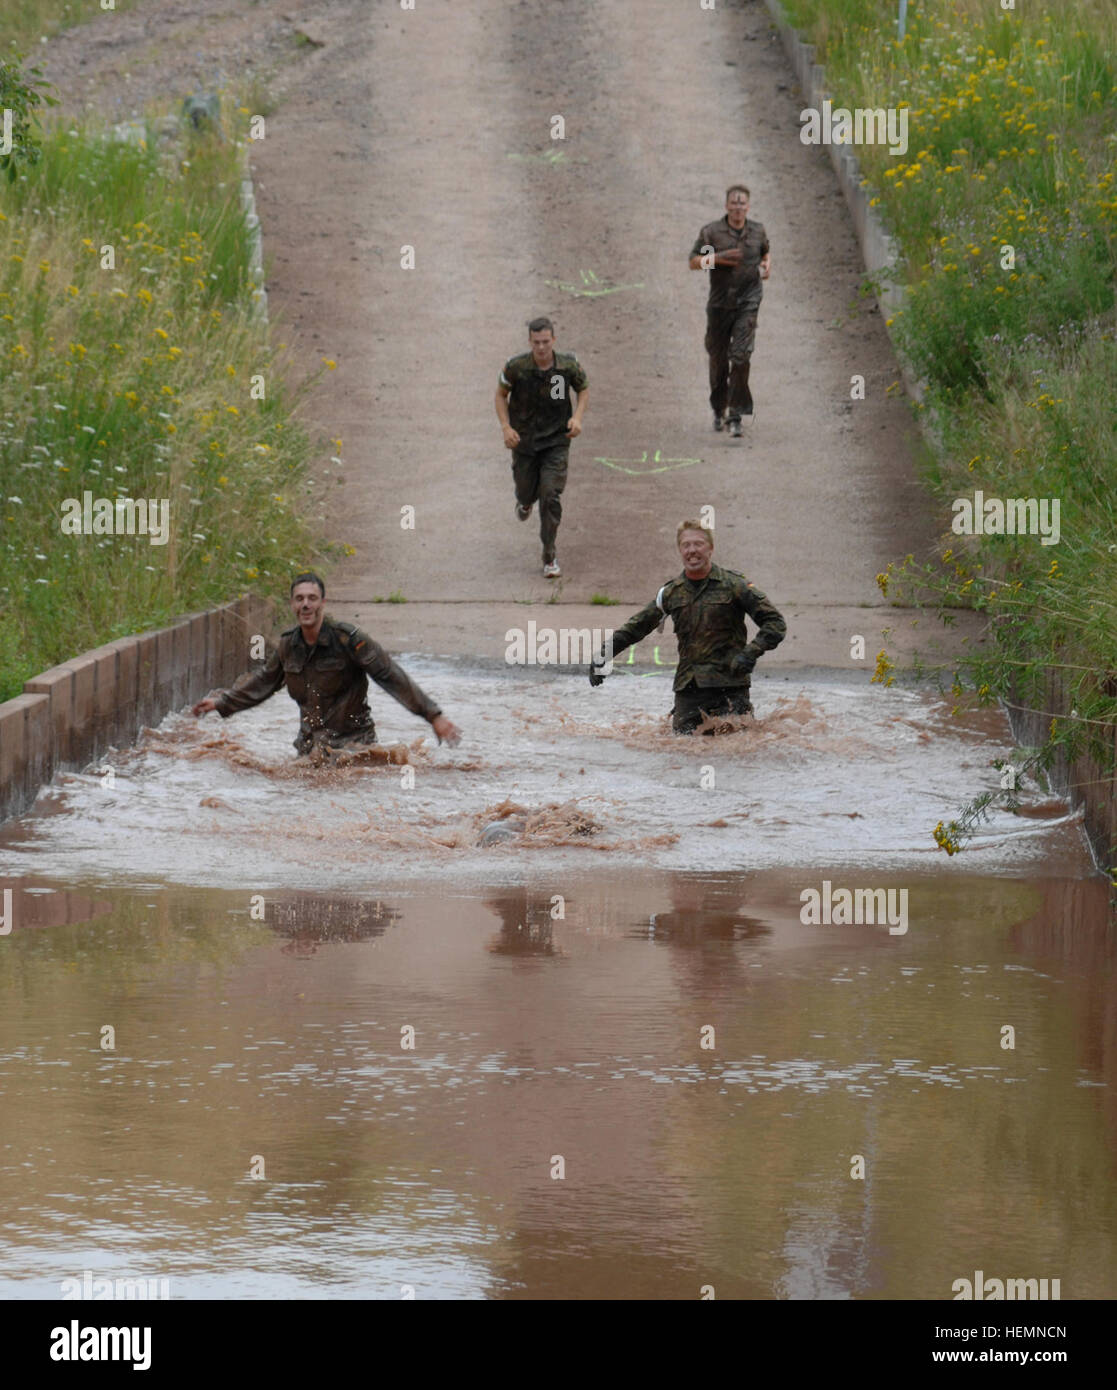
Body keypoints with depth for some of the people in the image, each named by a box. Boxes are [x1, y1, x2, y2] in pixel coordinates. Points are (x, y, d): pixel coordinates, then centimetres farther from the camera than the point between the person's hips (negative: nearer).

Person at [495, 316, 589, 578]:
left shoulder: (568, 365, -14)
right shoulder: (516, 367, -16)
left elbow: (583, 390, 6)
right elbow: (501, 394, 1)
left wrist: (577, 417, -11)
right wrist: (506, 427, -11)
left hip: (556, 441, -1)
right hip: (524, 439, 1)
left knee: (551, 496, -12)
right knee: (526, 491, 14)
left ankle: (549, 557, -1)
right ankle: (525, 502, 55)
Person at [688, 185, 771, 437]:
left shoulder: (757, 231, 6)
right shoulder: (711, 232, -3)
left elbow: (766, 252, 26)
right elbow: (693, 262, -2)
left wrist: (767, 266, 4)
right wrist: (717, 258, -17)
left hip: (748, 302, 0)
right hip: (720, 303, 0)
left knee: (741, 356, -14)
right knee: (718, 358, 9)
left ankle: (736, 416, -13)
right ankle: (719, 409, 31)